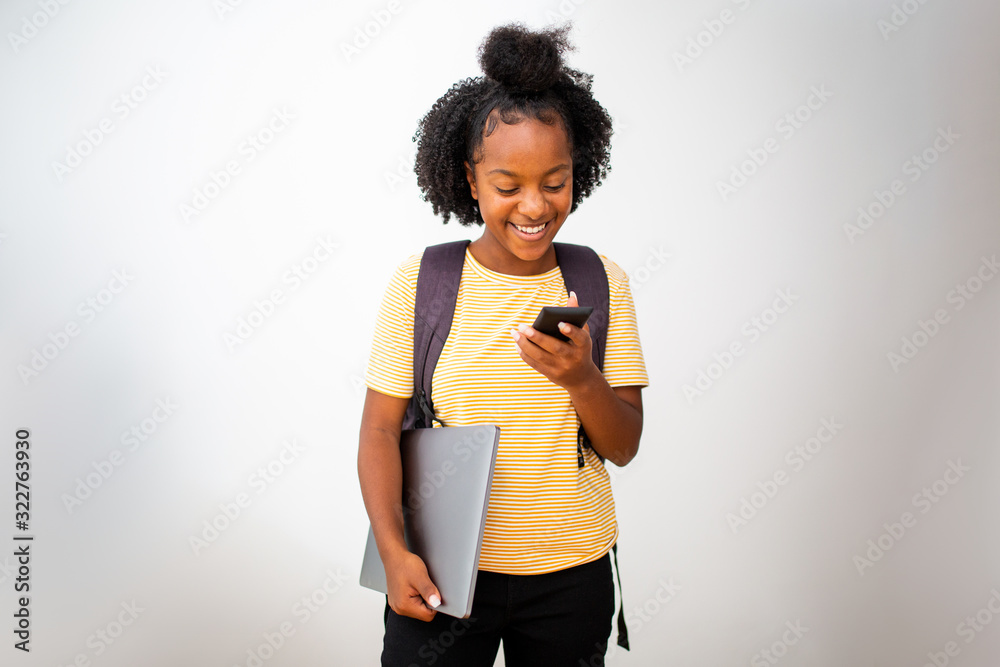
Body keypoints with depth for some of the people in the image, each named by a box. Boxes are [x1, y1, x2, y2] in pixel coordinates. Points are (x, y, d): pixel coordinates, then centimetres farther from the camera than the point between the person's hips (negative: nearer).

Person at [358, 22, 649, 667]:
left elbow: (625, 445, -1)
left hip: (572, 575, 2)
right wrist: (393, 549, -15)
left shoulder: (602, 282, 0)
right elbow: (381, 428, -4)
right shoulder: (418, 281, -6)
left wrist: (579, 377, -20)